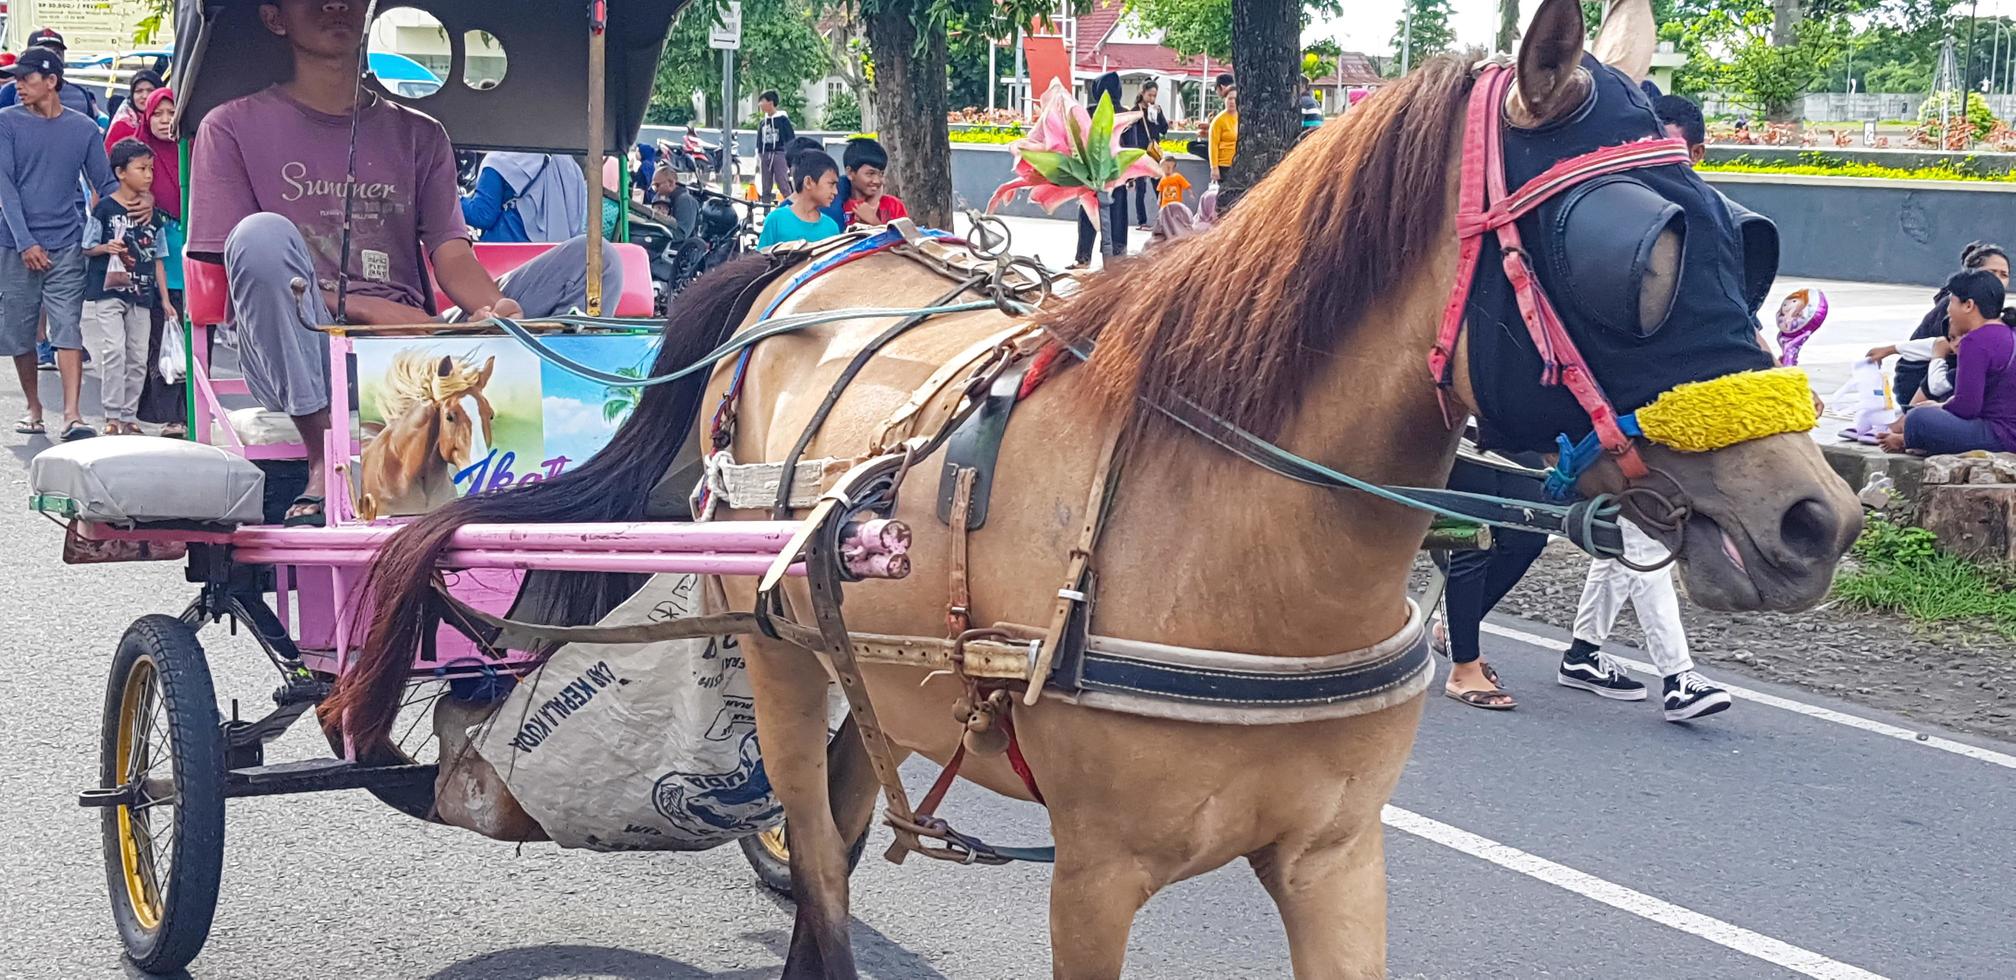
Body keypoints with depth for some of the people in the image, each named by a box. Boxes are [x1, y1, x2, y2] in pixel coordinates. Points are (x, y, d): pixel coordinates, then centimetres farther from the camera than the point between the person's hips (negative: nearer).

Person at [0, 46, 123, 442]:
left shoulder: (83, 128, 6)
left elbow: (105, 185, 9)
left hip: (66, 246, -1)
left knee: (67, 328, -10)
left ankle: (72, 414, -16)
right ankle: (33, 408, 21)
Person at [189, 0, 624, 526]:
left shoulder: (418, 135, 21)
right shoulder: (233, 127, 11)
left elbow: (452, 255, 9)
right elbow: (245, 264, 1)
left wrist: (498, 308, -16)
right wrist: (365, 308, -14)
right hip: (301, 366, -3)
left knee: (595, 260, -12)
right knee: (264, 233, -35)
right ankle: (324, 461, -28)